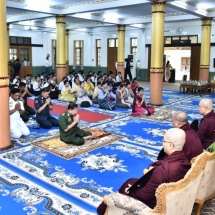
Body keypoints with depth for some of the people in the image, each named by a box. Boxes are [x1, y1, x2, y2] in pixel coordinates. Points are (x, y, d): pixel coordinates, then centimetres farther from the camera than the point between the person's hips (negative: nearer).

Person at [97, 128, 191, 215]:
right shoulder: (182, 159, -11)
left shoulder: (164, 169, -37)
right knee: (131, 181, 19)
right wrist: (151, 171, -4)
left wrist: (129, 191, -8)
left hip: (156, 202, -8)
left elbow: (144, 195, -25)